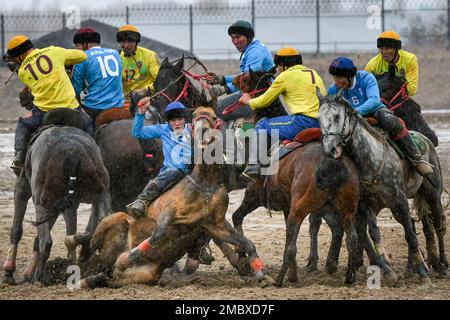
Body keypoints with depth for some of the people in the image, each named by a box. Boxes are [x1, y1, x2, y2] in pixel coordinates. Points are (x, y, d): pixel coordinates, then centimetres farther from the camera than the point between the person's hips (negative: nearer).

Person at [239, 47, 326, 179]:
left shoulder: (285, 76, 2)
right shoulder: (313, 73, 22)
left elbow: (264, 101, 10)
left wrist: (249, 101, 31)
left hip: (303, 121, -7)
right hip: (322, 124, 7)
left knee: (262, 125, 9)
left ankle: (253, 166, 1)